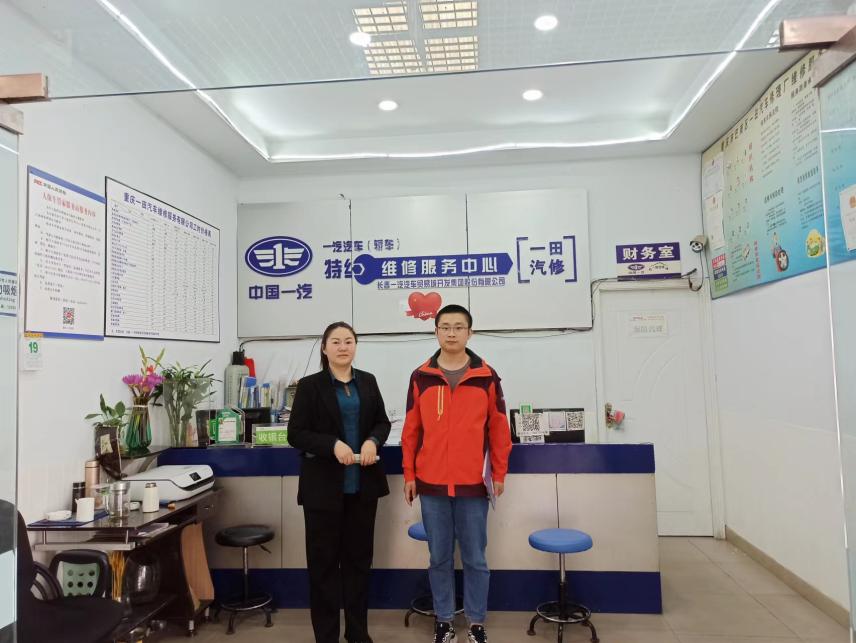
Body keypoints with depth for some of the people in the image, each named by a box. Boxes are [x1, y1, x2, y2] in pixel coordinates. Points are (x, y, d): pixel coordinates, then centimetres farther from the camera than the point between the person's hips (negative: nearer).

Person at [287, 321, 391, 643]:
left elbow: (383, 422, 11)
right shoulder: (309, 385, -4)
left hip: (363, 485, 4)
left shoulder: (368, 381, 7)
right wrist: (333, 444, -22)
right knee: (324, 560, 6)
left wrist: (373, 441, -11)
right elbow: (296, 434, -7)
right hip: (323, 486, -3)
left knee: (359, 557, 13)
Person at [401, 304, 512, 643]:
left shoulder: (486, 376, 0)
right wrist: (409, 474, 3)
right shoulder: (420, 377, 2)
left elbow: (499, 429, 3)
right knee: (439, 558, 12)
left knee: (475, 558, 10)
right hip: (431, 484, 1)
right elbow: (411, 430, 5)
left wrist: (499, 473, 2)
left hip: (473, 484, -1)